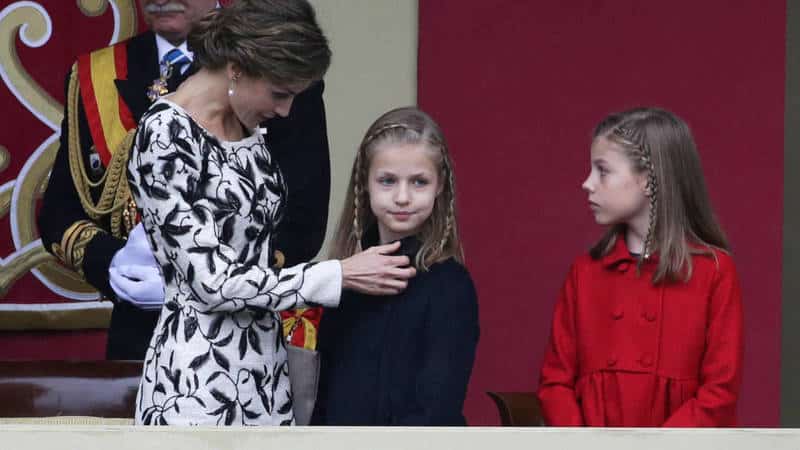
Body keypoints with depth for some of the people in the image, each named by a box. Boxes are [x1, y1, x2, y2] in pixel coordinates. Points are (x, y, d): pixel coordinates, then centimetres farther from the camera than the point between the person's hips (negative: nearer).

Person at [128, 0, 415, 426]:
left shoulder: (245, 124, 8)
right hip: (199, 376, -8)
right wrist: (341, 275, -15)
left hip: (264, 364, 8)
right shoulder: (166, 135, -16)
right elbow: (213, 282, -19)